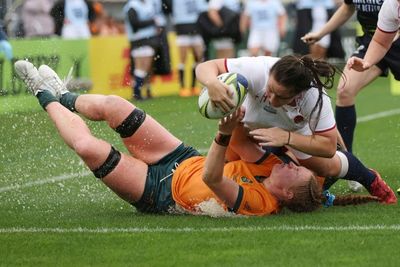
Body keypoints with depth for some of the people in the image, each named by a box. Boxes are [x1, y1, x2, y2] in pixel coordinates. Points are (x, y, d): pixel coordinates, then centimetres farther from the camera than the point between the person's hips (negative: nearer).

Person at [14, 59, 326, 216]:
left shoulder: (256, 201, -33)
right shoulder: (269, 168, -11)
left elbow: (211, 178, -49)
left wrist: (225, 134, -58)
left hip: (157, 192, -7)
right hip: (184, 159, 7)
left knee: (89, 146, -21)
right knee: (112, 105, 3)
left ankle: (48, 98, 12)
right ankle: (66, 99, 40)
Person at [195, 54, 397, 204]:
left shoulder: (315, 98, -42)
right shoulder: (258, 70, -47)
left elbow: (329, 147, -37)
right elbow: (206, 67, -43)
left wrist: (286, 137, -50)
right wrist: (212, 84, -69)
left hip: (295, 130, 0)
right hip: (248, 123, 0)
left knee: (329, 168, 5)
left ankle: (371, 180, 41)